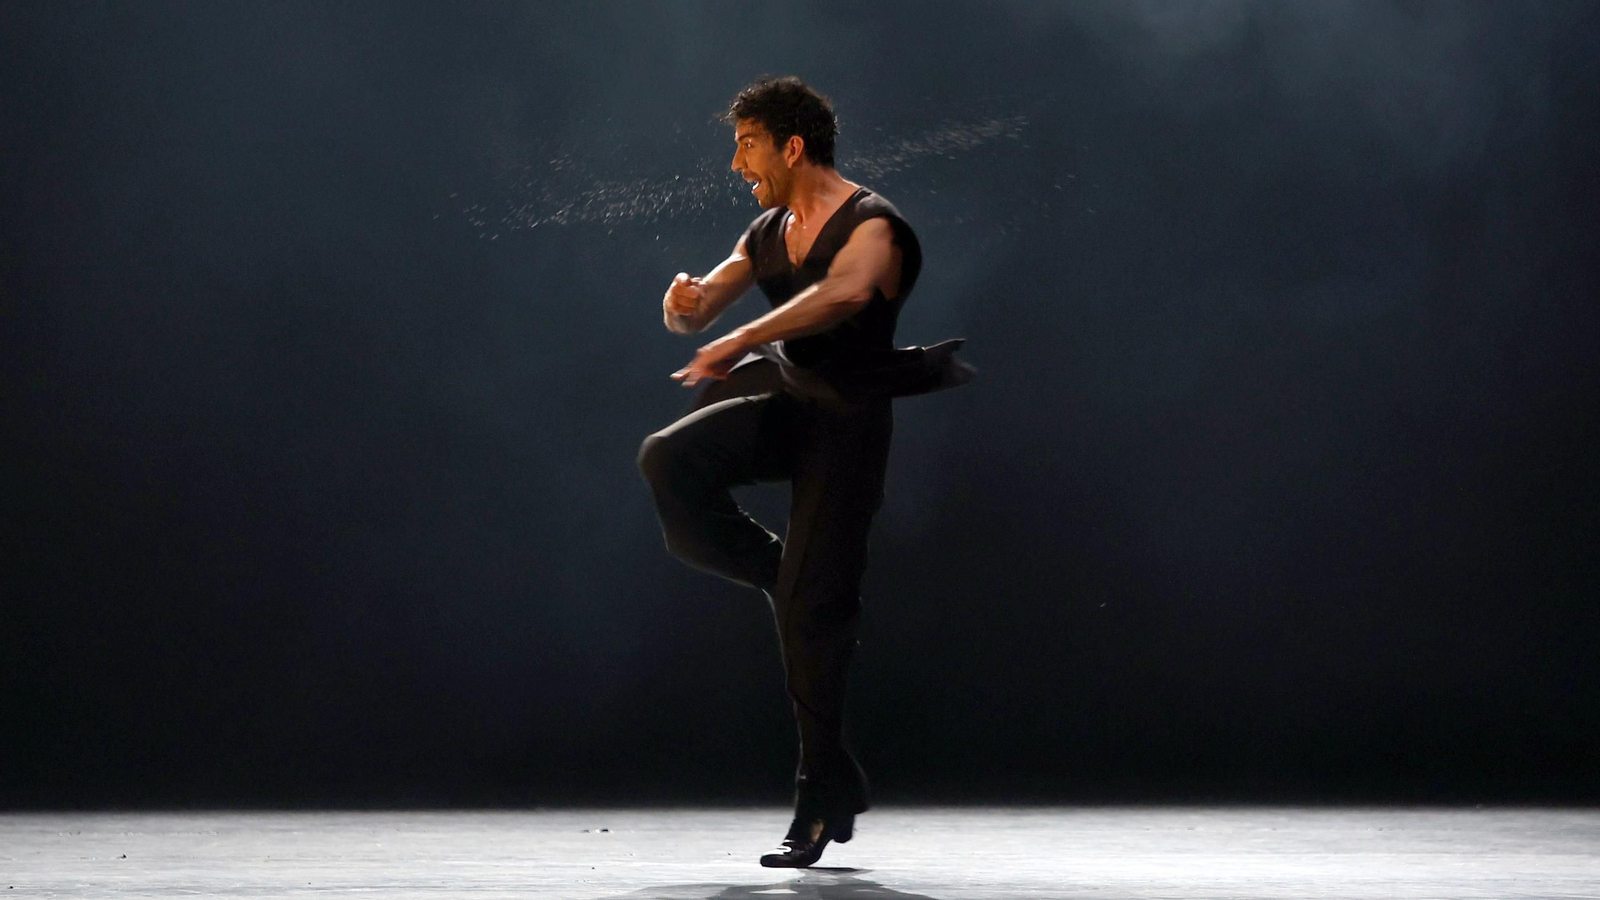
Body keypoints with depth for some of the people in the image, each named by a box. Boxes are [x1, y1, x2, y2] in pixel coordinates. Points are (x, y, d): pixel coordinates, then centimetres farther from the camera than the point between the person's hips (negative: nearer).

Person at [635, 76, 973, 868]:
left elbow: (843, 295, -37)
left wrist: (740, 340, -47)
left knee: (812, 608, -10)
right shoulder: (766, 234, 9)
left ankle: (823, 794, 0)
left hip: (846, 417, -7)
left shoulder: (869, 227, -15)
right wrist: (686, 304, -14)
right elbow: (697, 316, 12)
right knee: (668, 460, -22)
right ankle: (783, 578, -3)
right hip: (784, 395, 7)